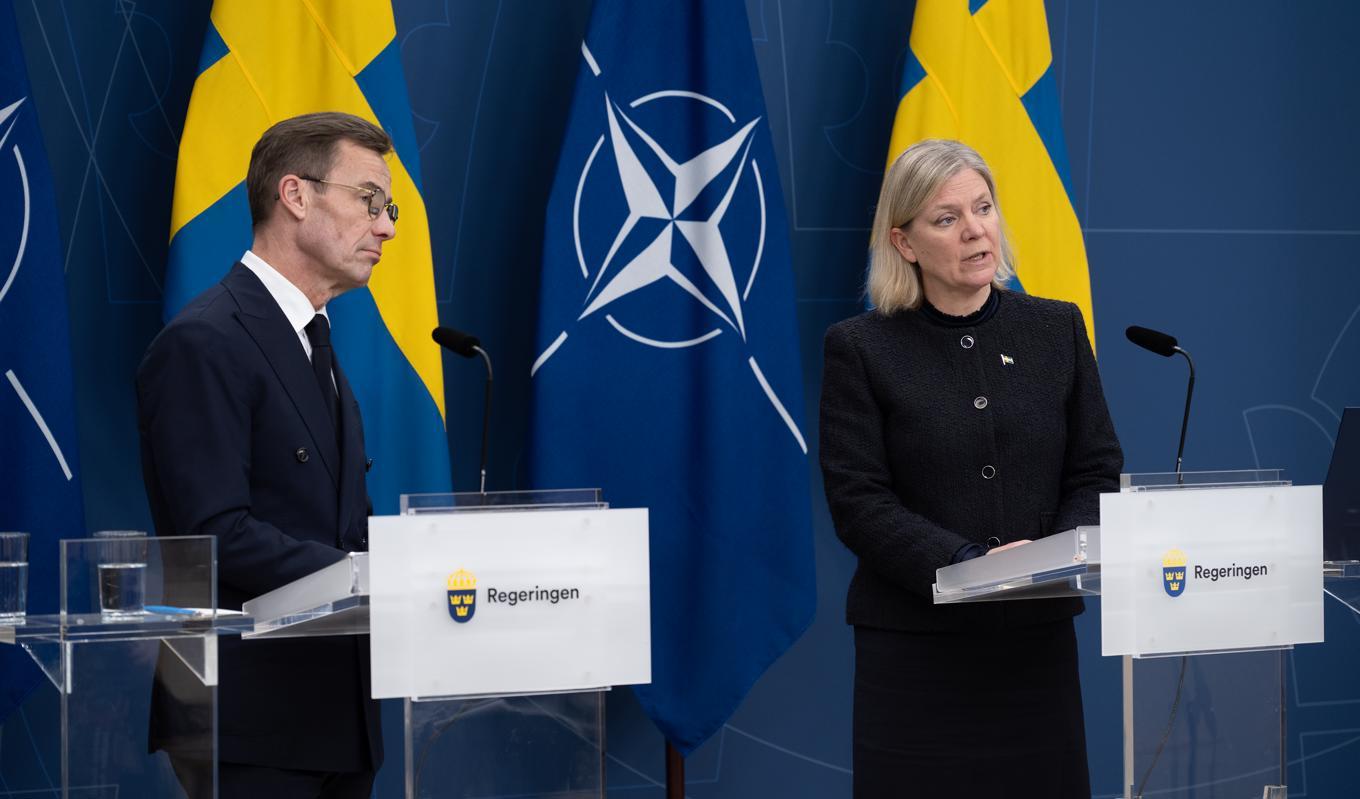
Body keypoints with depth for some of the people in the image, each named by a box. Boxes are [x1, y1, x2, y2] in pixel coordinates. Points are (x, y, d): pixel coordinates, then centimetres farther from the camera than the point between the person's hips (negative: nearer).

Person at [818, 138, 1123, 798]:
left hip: (1038, 638, 3)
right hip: (914, 642, -3)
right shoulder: (859, 348, -1)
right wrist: (969, 564, -21)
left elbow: (1097, 471, 7)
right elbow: (858, 502, -8)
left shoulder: (1057, 329, 9)